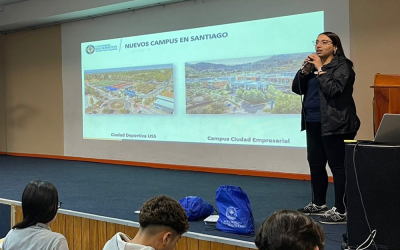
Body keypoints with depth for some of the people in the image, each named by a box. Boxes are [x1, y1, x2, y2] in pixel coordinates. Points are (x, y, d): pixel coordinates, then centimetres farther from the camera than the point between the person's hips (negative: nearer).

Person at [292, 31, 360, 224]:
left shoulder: (342, 65, -6)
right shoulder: (314, 64, 17)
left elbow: (333, 89, -20)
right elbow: (297, 89, 11)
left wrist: (320, 69, -14)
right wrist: (305, 69, -3)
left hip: (335, 125, -8)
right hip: (313, 123, 8)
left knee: (338, 167, -6)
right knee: (315, 164, 14)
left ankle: (341, 212, -3)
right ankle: (319, 204, 27)